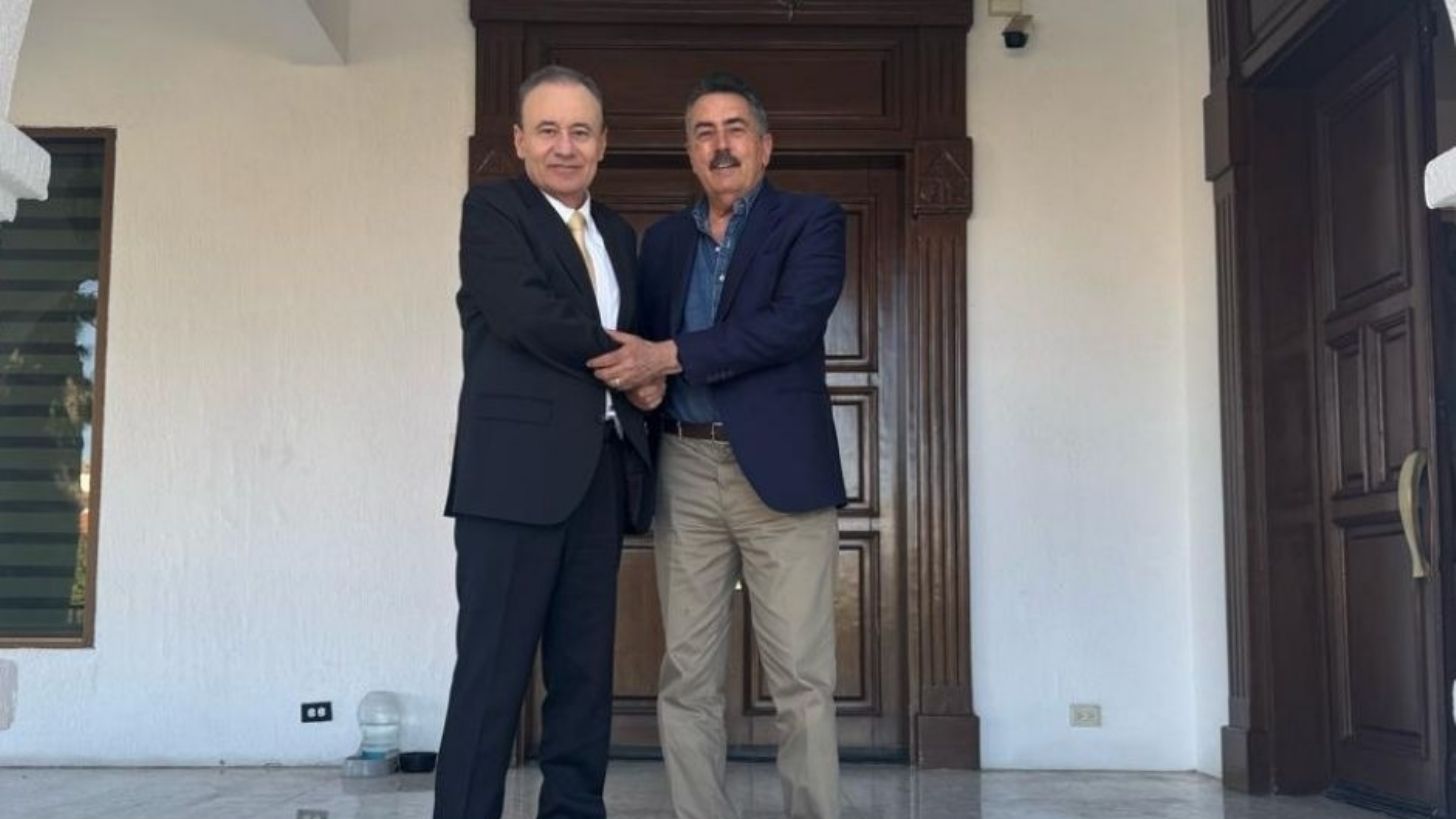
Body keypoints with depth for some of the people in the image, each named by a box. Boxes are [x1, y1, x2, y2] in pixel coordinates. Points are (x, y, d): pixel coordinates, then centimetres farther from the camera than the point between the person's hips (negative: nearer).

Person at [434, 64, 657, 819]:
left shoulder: (618, 235, 22)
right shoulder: (491, 209, 1)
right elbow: (527, 315, -14)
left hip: (602, 472, 6)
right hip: (519, 467, -6)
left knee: (586, 668, 7)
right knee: (494, 669, -6)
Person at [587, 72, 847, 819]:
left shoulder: (811, 221, 2)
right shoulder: (663, 238, 17)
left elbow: (794, 323, -14)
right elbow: (641, 343, 15)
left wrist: (669, 356, -16)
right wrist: (638, 377, -9)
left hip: (779, 467, -4)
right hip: (683, 471, 4)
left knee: (800, 676, -2)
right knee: (687, 677, 6)